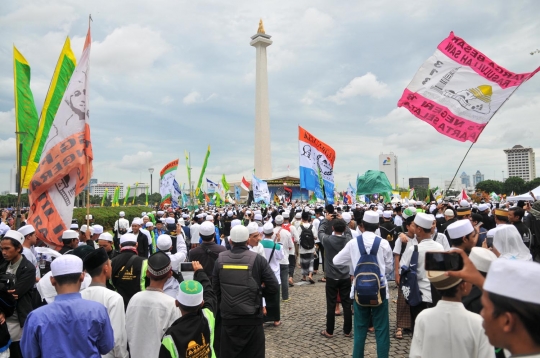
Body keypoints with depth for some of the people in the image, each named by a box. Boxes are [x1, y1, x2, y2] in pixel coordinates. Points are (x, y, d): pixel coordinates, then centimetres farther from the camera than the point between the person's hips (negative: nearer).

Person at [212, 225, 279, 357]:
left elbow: (215, 289, 4)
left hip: (228, 318, 2)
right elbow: (274, 288, -10)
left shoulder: (220, 260, -3)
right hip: (252, 319, -2)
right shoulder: (257, 259, -10)